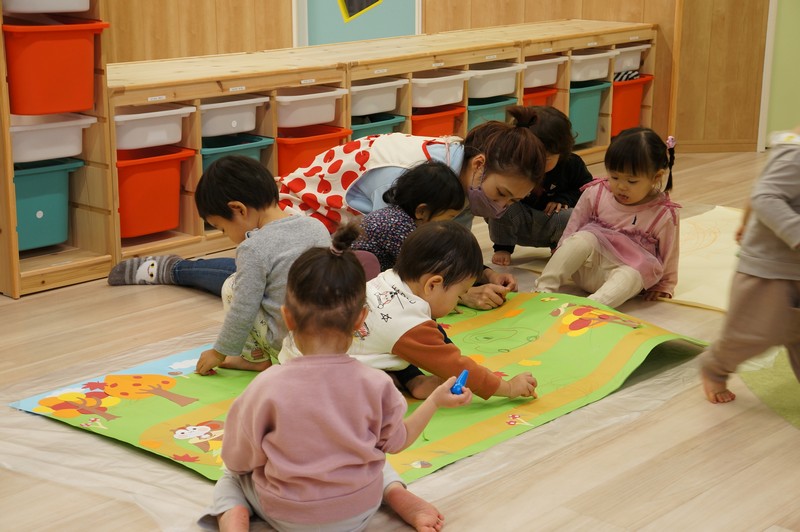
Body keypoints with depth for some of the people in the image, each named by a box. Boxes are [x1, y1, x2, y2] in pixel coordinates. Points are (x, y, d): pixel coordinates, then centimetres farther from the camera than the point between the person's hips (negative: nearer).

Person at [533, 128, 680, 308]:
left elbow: (668, 255, 2)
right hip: (588, 268, 2)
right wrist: (563, 256, 3)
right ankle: (543, 288, -33)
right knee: (583, 239, -28)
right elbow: (573, 227, 7)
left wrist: (663, 286, 7)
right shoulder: (595, 194, -4)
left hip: (631, 268, -2)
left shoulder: (664, 215, -9)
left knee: (630, 276, -35)